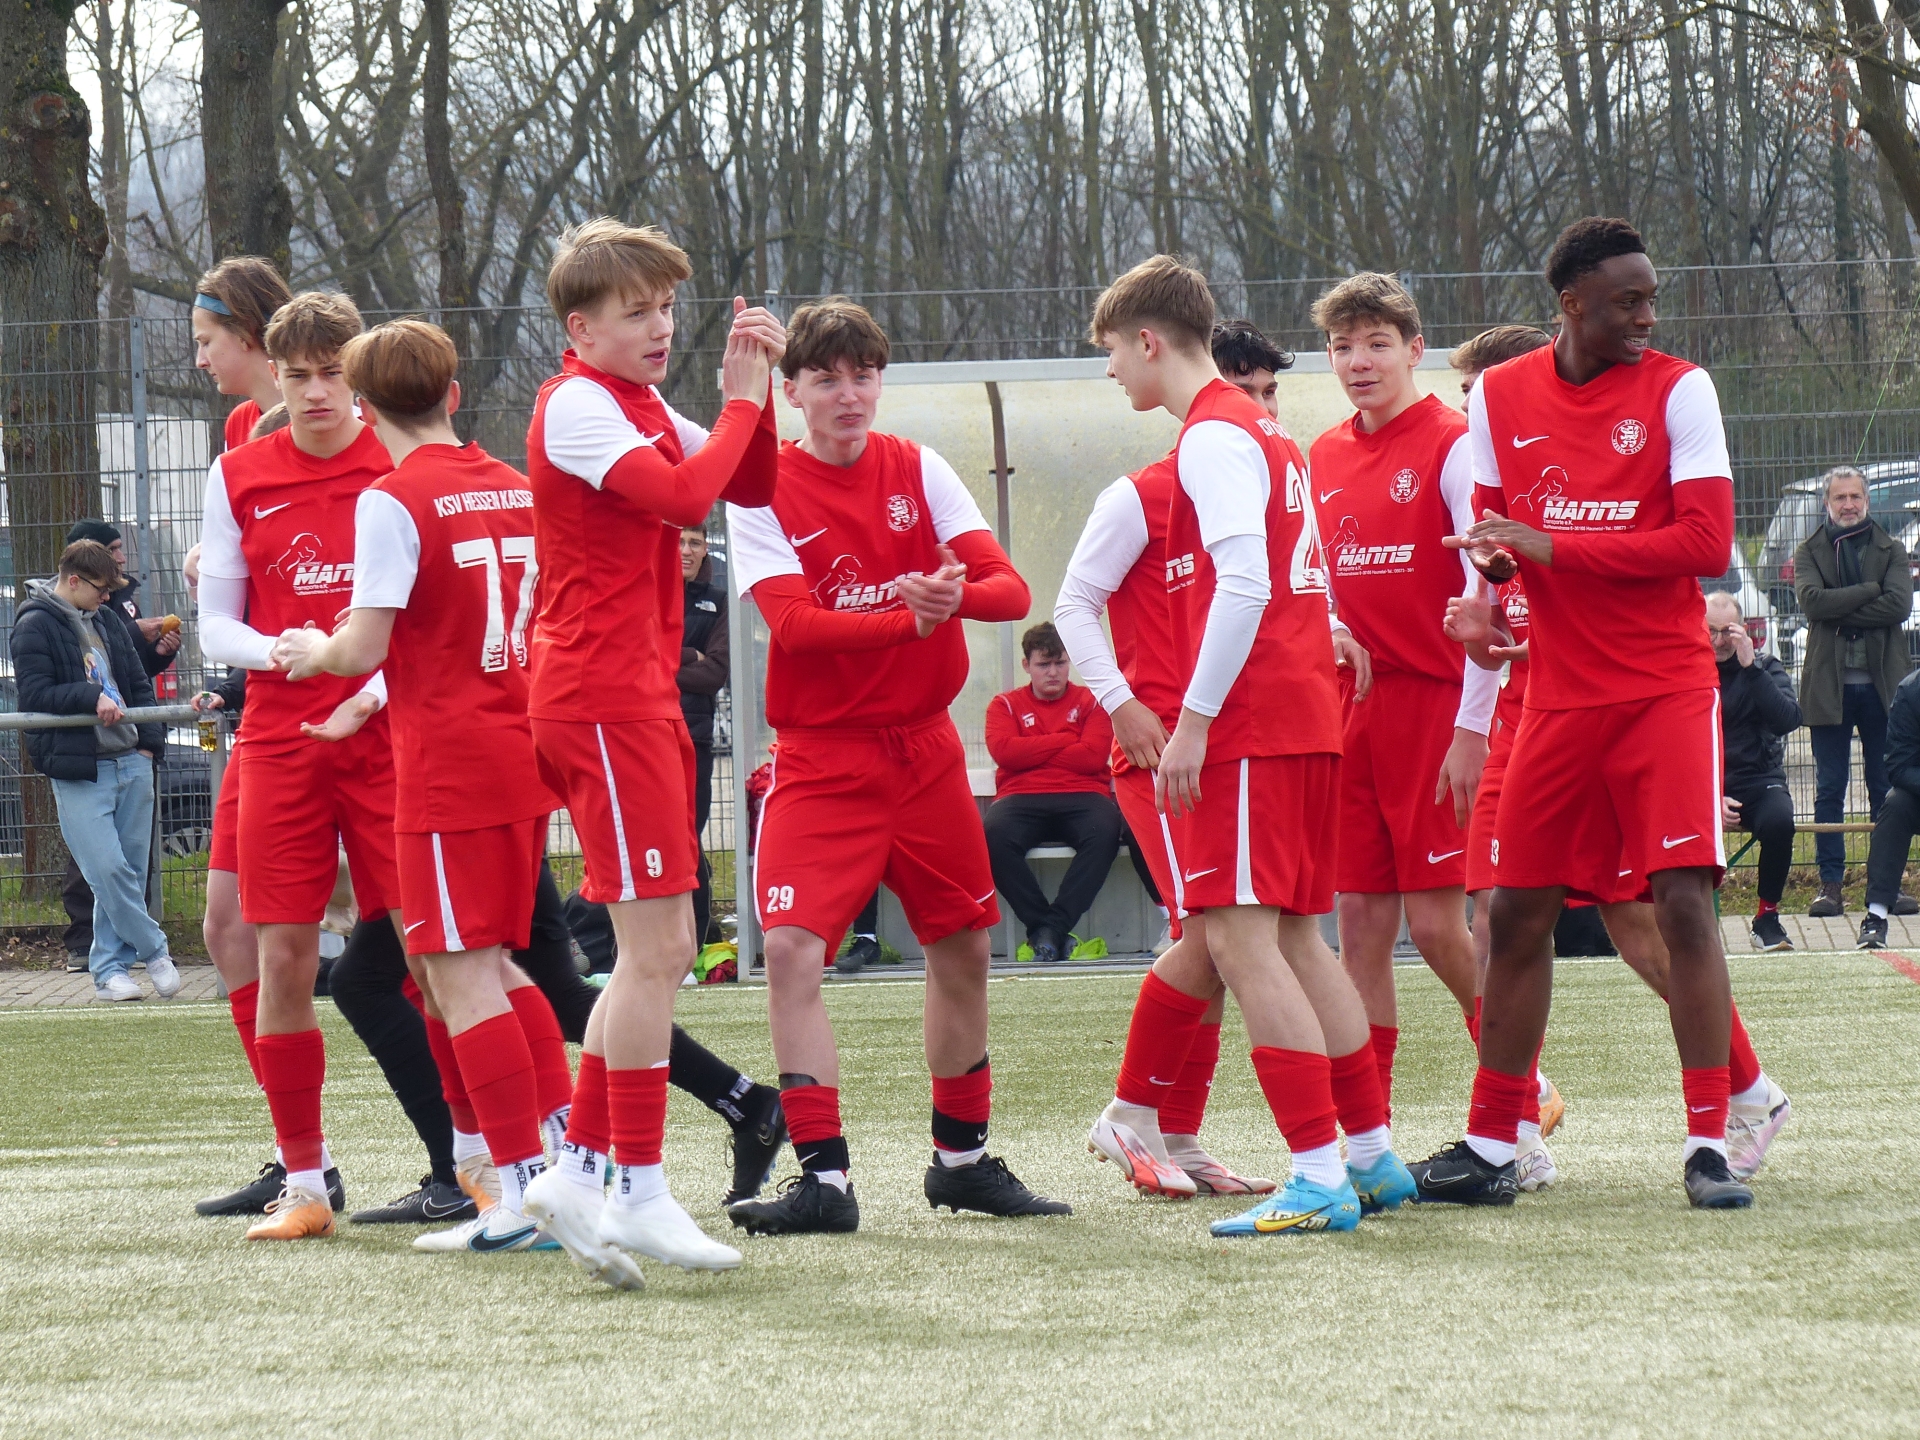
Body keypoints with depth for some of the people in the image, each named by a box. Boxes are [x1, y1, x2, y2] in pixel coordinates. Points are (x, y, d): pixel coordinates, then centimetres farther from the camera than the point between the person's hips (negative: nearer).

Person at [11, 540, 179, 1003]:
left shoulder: (106, 624, 17)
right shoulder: (35, 627, -4)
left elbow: (139, 684, 22)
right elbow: (35, 695, -11)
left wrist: (149, 739, 8)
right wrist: (91, 697, -21)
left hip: (130, 762, 7)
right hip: (79, 770, -6)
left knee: (130, 871, 5)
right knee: (107, 869, -13)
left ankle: (110, 968, 11)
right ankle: (154, 951, 2)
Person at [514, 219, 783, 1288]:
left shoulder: (643, 406, 18)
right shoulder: (577, 405, -11)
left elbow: (753, 487, 16)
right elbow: (684, 495, -25)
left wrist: (753, 389, 2)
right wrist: (742, 400, -13)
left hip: (640, 699, 10)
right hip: (602, 700, -10)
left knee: (661, 950, 11)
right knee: (656, 942, -10)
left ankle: (582, 1169, 14)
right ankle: (637, 1192, -8)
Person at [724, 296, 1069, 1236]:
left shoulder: (918, 471, 3)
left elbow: (1011, 589, -6)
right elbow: (792, 623, -19)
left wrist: (957, 591, -29)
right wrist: (909, 616, -32)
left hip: (925, 750, 4)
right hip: (822, 760, -4)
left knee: (962, 948, 12)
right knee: (790, 951, -19)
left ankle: (962, 1158, 28)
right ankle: (823, 1176, -17)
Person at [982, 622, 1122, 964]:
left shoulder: (1091, 702, 15)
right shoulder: (1005, 705, 17)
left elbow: (1094, 756, -2)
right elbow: (1004, 751, -3)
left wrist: (1033, 755, 0)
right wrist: (1066, 740, 0)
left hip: (1081, 797, 0)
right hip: (1021, 799, 0)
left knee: (1105, 830, -37)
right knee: (993, 834, -36)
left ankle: (1052, 927, -32)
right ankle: (1042, 926, -26)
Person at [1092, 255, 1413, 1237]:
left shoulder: (1212, 437, -10)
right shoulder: (1265, 434, 19)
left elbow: (1244, 586, -20)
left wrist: (1192, 722, -19)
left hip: (1248, 722, -10)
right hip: (1308, 718, 10)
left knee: (1242, 938, -12)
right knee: (1293, 939, 15)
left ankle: (1318, 1179, -18)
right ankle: (1372, 1154, 19)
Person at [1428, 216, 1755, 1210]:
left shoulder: (1677, 390, -6)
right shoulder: (1498, 398, 5)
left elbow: (1706, 541, -14)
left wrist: (1550, 547, -18)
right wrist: (1491, 568, -9)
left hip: (1667, 689, -4)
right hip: (1559, 697, 4)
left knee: (1682, 900, -13)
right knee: (1518, 910, 5)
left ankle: (1708, 1145, -9)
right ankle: (1489, 1147, 15)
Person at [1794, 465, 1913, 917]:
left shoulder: (1890, 551, 9)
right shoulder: (1809, 553, 7)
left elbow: (1899, 604, -8)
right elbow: (1812, 600, -12)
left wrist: (1840, 611, -13)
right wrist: (1871, 591, -13)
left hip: (1881, 683, 1)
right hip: (1830, 686, -1)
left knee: (1887, 789, 2)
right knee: (1829, 790, 1)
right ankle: (1830, 884, 3)